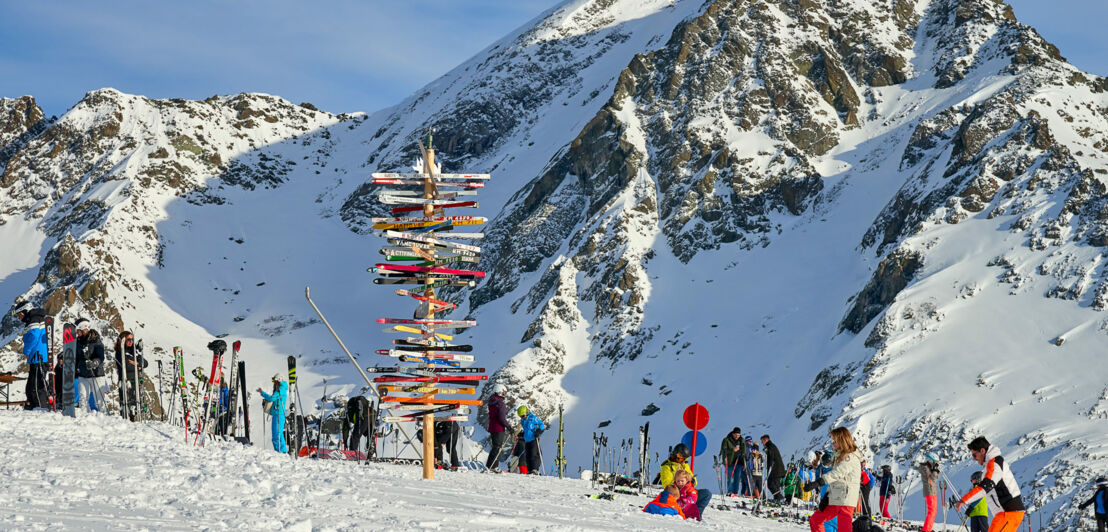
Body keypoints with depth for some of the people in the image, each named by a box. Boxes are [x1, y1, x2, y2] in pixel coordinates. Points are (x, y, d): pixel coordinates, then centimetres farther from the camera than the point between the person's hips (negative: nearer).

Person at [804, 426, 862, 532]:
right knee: (814, 520, 15)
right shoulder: (839, 456, 19)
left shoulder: (851, 457, -11)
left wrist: (817, 483, -33)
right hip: (834, 500, 10)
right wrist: (826, 497, 12)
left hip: (846, 500, -10)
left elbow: (837, 473, -25)